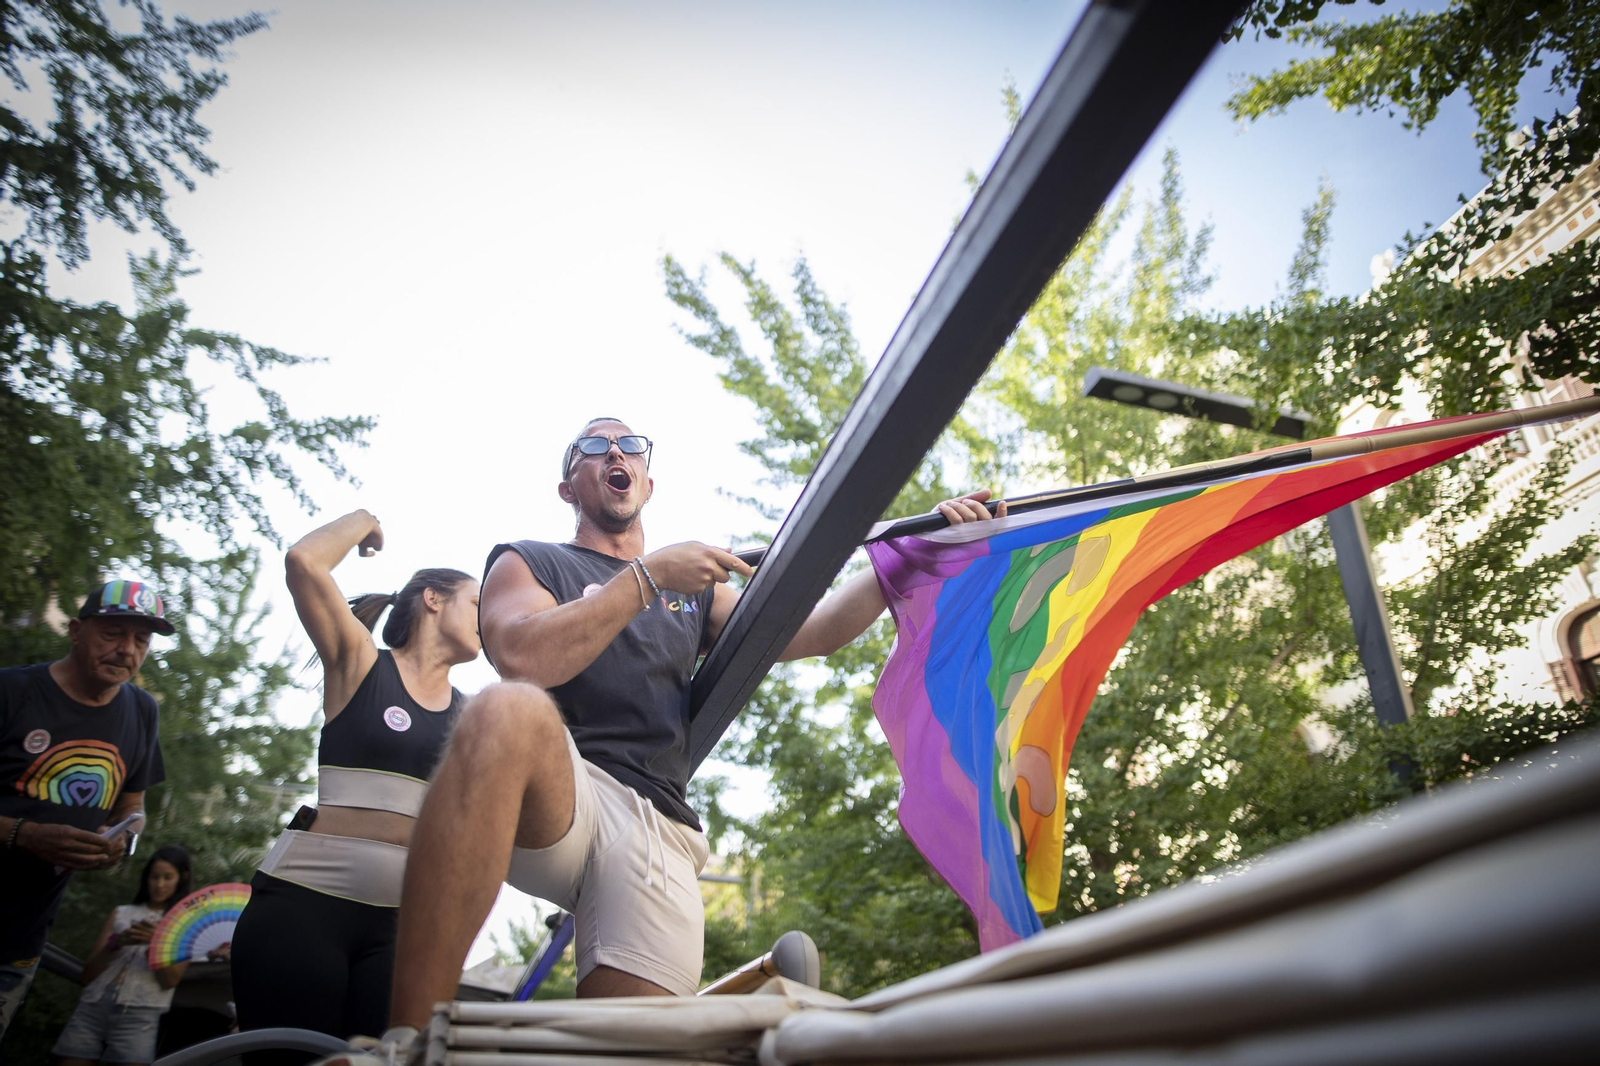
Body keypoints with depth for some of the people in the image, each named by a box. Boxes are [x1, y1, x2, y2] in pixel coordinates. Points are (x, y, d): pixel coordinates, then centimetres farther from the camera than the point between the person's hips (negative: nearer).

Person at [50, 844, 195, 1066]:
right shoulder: (120, 914, 17)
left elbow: (170, 981, -1)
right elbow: (88, 973, 10)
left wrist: (156, 943, -16)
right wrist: (116, 943, -7)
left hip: (139, 1015, -3)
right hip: (93, 1006, 3)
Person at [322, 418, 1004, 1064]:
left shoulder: (696, 591, 29)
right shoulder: (527, 562, 18)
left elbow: (816, 631, 17)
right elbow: (525, 659, -6)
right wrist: (649, 576, -4)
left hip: (657, 828, 3)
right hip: (561, 794, -3)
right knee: (510, 712, -39)